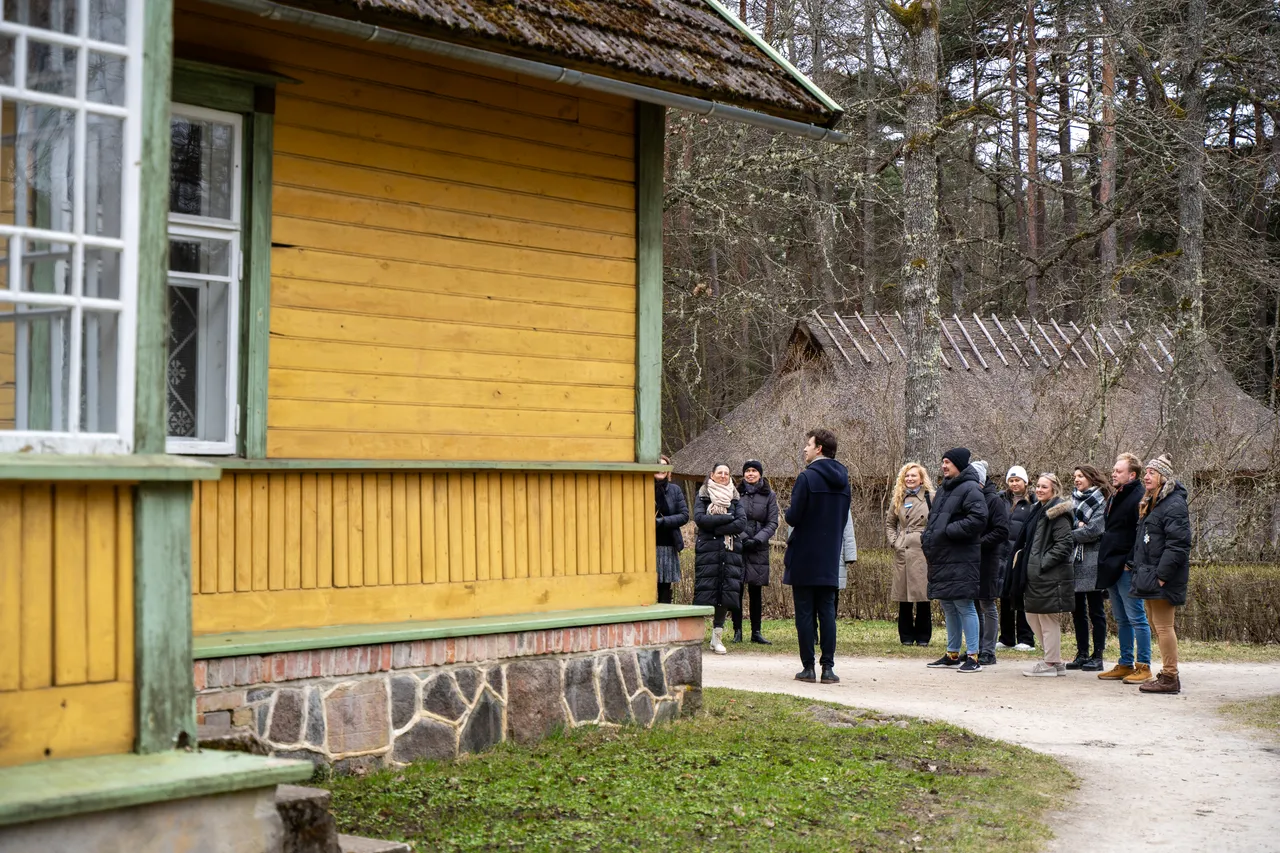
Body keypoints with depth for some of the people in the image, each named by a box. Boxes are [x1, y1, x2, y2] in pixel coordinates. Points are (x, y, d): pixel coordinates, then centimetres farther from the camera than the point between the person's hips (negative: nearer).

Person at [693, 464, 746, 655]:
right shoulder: (703, 496, 8)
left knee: (726, 594, 0)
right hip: (707, 551, -3)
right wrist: (726, 518, -10)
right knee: (704, 594, -9)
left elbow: (742, 524, -3)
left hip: (730, 551, 3)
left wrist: (714, 527, -10)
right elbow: (699, 518, -10)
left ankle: (717, 637, 10)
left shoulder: (735, 499, 13)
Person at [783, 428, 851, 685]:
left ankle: (808, 667, 1)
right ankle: (828, 667, 3)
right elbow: (844, 519, 15)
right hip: (830, 558, 6)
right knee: (827, 612, 6)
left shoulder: (807, 477, -12)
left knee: (805, 613, 0)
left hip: (804, 558, -6)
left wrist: (788, 513, 6)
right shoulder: (842, 479, 10)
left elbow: (793, 517, -15)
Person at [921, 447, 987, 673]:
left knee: (964, 605, -7)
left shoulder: (970, 489, -10)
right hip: (941, 559, 9)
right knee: (948, 607, 14)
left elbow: (978, 519, -21)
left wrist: (948, 531, -19)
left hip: (961, 559, -9)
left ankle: (972, 656, -3)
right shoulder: (943, 489, 19)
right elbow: (933, 519, 28)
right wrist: (927, 539, 11)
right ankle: (953, 654, 22)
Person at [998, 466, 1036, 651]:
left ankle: (1025, 639, 4)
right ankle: (1006, 638, 16)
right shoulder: (1002, 500, 13)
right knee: (1004, 596, 8)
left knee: (1021, 596, -3)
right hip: (1004, 554, 5)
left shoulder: (1032, 503, -1)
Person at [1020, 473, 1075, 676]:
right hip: (1036, 575, 10)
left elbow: (1064, 544, -18)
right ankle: (1055, 660, 21)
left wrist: (1043, 563, -18)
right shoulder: (1041, 511, 18)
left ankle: (1050, 664, 5)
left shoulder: (1058, 514, -12)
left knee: (1048, 618, -3)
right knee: (1032, 616, 13)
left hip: (1052, 576, -10)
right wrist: (1030, 564, 14)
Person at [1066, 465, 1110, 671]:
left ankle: (1097, 656, 2)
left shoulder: (1100, 501, -4)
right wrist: (1078, 529, -9)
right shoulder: (1074, 500, 16)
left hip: (1092, 561, -7)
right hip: (1075, 560, 7)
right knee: (1077, 610, 8)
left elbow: (1093, 530, -14)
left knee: (1095, 611, -1)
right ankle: (1082, 654, 14)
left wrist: (1071, 534, -4)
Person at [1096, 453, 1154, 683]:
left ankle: (1143, 667, -1)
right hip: (1112, 568, 10)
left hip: (1127, 569, -10)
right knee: (1121, 619, 14)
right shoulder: (1114, 498, 17)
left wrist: (1131, 563, -21)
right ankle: (1125, 664, 21)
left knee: (1136, 617, -5)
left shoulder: (1139, 498, -13)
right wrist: (1105, 559, 17)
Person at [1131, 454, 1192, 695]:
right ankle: (1168, 674, 20)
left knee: (1163, 627, -7)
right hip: (1149, 575, 10)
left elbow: (1178, 544, -20)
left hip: (1163, 578, -10)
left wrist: (1161, 574, -21)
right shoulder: (1150, 503, 18)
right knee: (1156, 625, 13)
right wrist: (1139, 570, 16)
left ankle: (1170, 679, -3)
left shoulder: (1174, 505, -14)